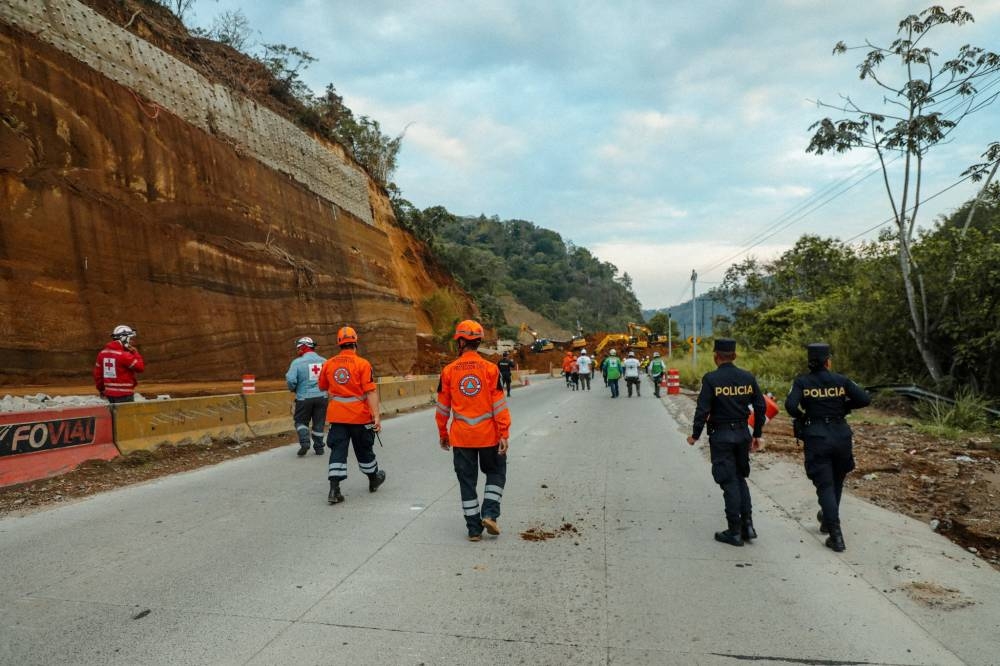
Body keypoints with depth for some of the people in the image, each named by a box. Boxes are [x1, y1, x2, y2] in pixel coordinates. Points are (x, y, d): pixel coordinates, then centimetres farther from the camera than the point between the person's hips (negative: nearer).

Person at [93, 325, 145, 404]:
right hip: (124, 394, -8)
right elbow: (140, 367, -12)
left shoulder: (103, 353, 6)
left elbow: (97, 373, 12)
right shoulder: (124, 355, -18)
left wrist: (101, 389, 24)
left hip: (109, 392, 8)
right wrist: (135, 353, -2)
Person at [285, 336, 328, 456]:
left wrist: (294, 389, 6)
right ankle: (319, 448, 20)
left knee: (301, 421, 16)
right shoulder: (324, 361, 0)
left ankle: (304, 442, -2)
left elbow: (291, 380, -15)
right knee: (319, 423, 14)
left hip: (304, 397, -2)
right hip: (322, 396, 3)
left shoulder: (297, 362, -9)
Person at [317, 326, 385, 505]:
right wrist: (376, 416, -17)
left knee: (338, 450, 4)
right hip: (360, 415, -2)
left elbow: (322, 387, 15)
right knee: (364, 449, 14)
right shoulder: (362, 364, -11)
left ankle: (334, 489, -4)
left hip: (336, 415, 2)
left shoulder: (328, 364, 1)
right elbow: (371, 391, -16)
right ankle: (374, 479, 35)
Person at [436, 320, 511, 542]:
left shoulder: (448, 371, -4)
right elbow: (499, 404, -9)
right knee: (496, 473, 20)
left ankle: (474, 528, 15)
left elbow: (442, 407, 3)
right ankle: (489, 513, 6)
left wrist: (443, 434, 14)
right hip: (488, 434, -1)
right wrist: (504, 434, -4)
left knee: (467, 480, 11)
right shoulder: (490, 368, -7)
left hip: (461, 437, 1)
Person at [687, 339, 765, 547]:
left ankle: (735, 531, 8)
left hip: (721, 436, -5)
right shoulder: (748, 377, 2)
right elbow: (760, 406, 6)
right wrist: (757, 434, 15)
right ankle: (747, 524, 15)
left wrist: (695, 435, -3)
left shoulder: (711, 379, -13)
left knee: (729, 482, 2)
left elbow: (703, 409, -15)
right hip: (743, 433, 5)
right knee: (741, 478, 19)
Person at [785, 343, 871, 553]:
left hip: (815, 438, -2)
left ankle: (836, 534, -7)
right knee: (836, 482, 22)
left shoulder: (802, 382, -5)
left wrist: (801, 417, 1)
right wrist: (844, 406, 11)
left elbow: (790, 405, -18)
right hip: (840, 435, 2)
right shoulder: (841, 380, 0)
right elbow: (865, 399, -5)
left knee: (825, 485, 2)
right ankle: (828, 520, 39)